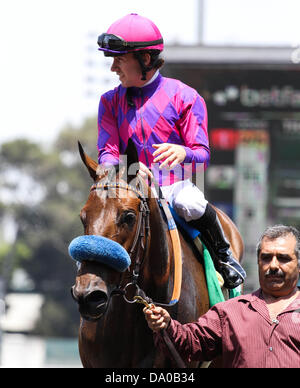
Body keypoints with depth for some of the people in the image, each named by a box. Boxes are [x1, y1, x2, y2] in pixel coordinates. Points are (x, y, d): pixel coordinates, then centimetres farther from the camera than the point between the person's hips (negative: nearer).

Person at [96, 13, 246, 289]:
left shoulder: (184, 97, -1)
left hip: (176, 186, -3)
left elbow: (203, 155, -6)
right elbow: (106, 154, 0)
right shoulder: (111, 101, 9)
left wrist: (182, 153, -32)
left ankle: (224, 256, -9)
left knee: (190, 205, -36)